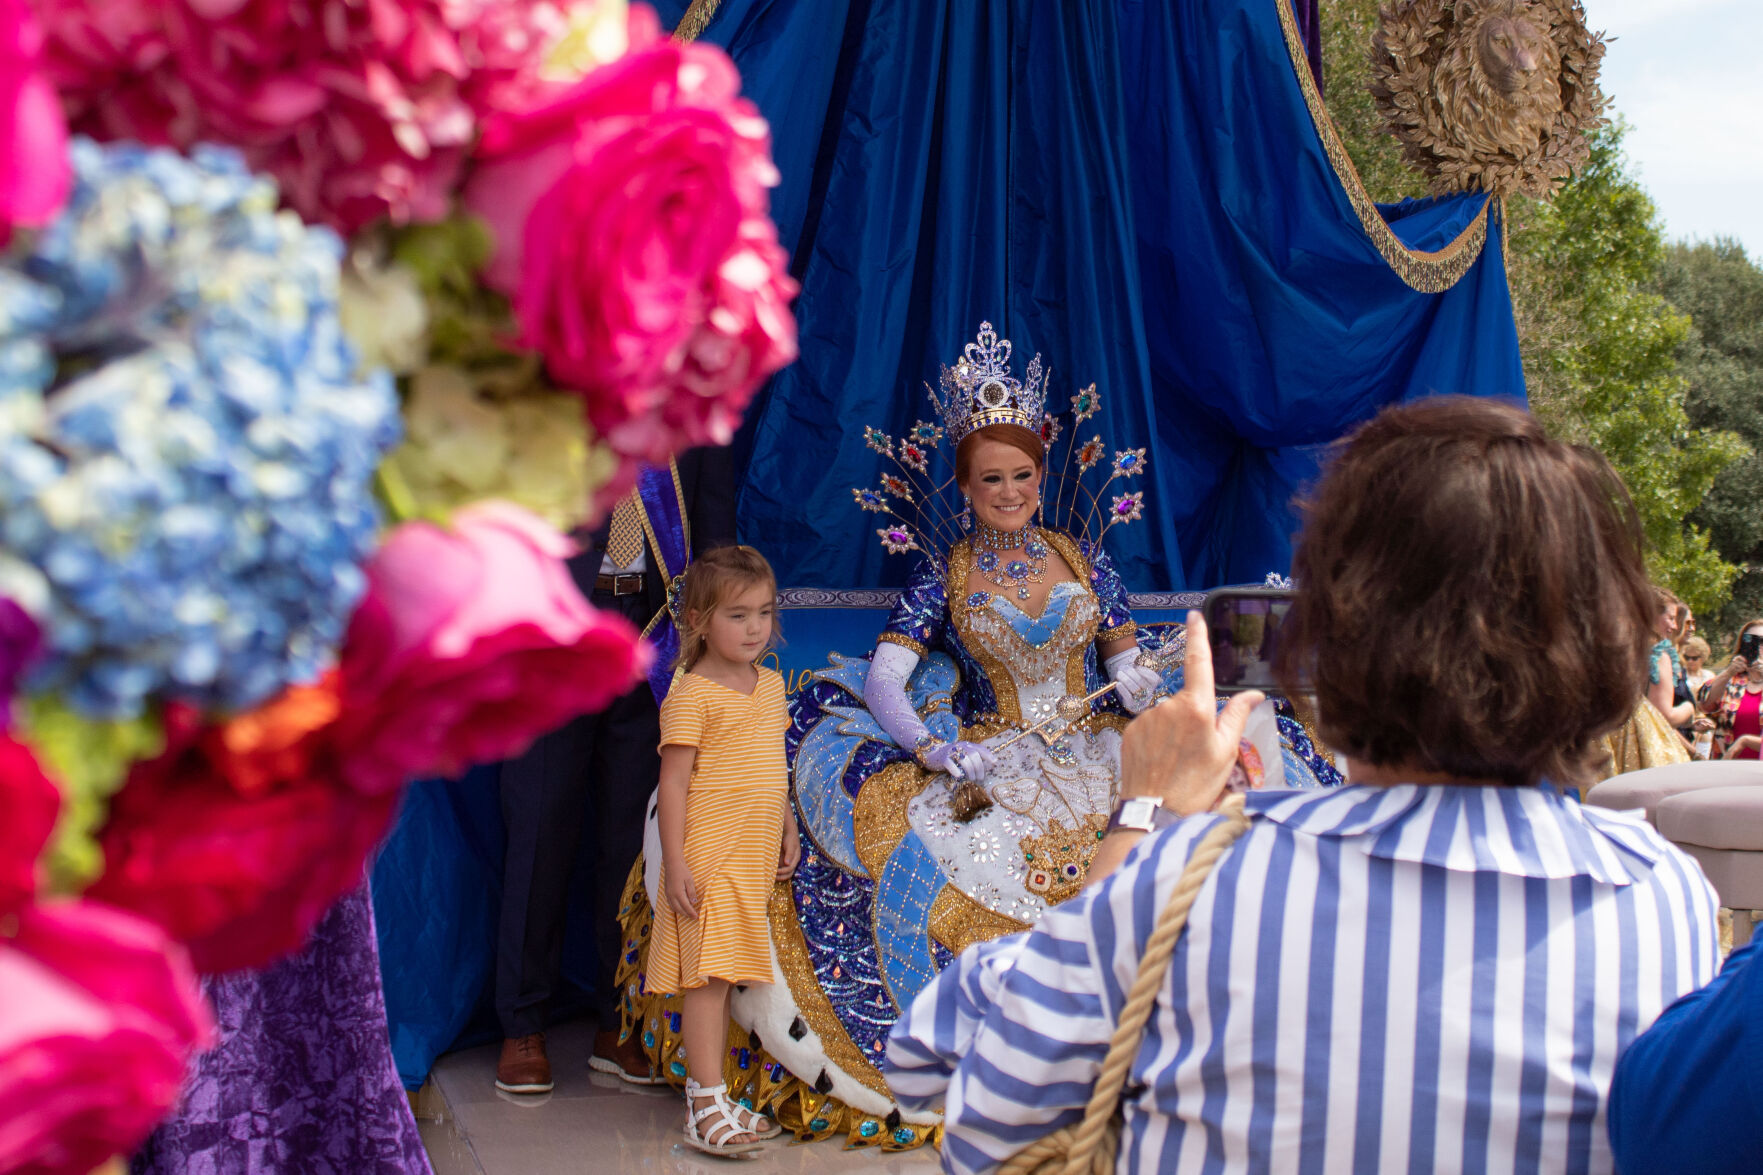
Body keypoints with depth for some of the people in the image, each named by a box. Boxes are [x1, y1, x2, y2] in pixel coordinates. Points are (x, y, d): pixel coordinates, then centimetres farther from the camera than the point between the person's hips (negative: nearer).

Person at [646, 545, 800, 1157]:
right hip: (708, 858, -7)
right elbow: (674, 781, -13)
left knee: (726, 977, 10)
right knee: (709, 977, -8)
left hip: (754, 857, 7)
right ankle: (704, 1107, -5)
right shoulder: (692, 695, -11)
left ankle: (714, 1097, 16)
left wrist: (787, 829, 22)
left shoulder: (770, 684, 13)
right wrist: (675, 862, -16)